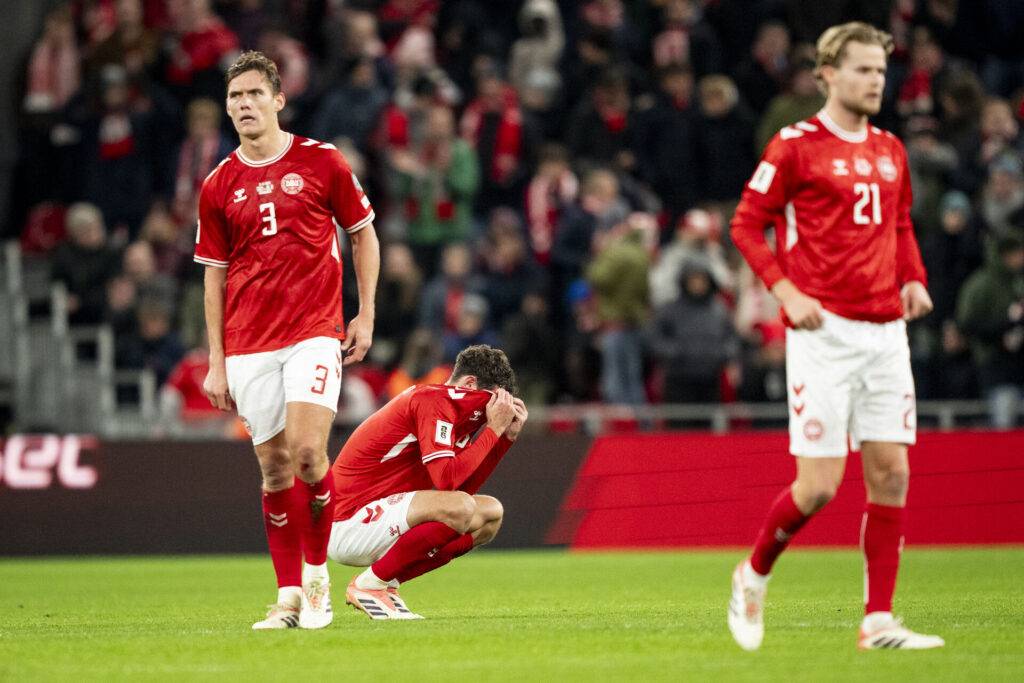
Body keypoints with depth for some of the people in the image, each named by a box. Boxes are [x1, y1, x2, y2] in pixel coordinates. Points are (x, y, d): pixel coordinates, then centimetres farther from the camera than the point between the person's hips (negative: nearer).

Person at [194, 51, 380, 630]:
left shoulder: (322, 162, 2)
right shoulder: (218, 186, 8)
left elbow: (364, 234, 11)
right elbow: (215, 274, 12)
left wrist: (366, 314, 4)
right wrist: (217, 360, 7)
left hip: (315, 330, -3)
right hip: (249, 343, 3)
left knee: (307, 448, -18)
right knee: (275, 468, 2)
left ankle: (317, 574, 1)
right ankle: (289, 596, 8)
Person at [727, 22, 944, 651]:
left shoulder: (890, 150, 14)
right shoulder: (795, 146, -5)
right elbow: (747, 225, -2)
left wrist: (913, 280, 6)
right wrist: (787, 292, -13)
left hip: (885, 332, 6)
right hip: (825, 333, -6)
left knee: (891, 475, 0)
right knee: (819, 485, -8)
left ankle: (879, 621, 4)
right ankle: (753, 576, 18)